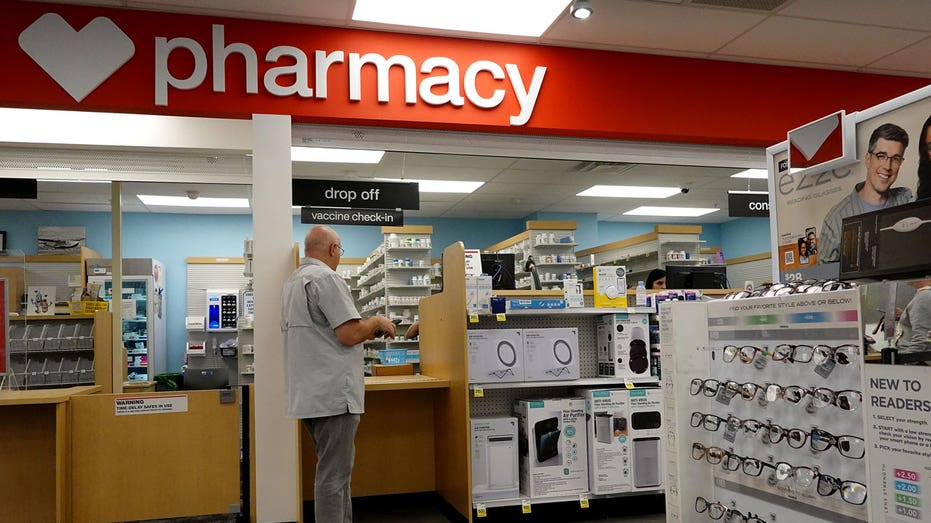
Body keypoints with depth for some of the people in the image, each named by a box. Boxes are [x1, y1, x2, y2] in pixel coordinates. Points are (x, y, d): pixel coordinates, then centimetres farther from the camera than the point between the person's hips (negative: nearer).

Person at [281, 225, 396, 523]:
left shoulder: (292, 281, 16)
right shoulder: (327, 278, -15)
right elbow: (350, 334, -20)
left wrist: (364, 330, 23)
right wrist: (377, 323, -2)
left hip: (309, 394, 10)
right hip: (333, 394, -10)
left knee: (335, 469, 19)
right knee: (334, 475, -3)